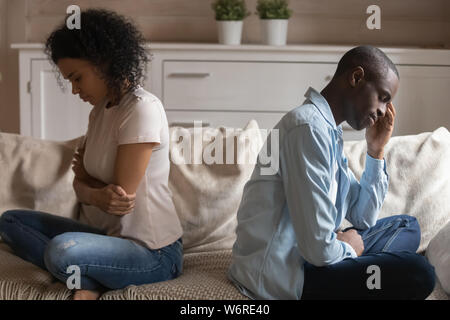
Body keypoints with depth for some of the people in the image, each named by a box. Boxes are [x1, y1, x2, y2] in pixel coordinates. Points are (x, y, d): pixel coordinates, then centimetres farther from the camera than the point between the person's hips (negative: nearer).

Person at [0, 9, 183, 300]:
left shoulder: (142, 109, -18)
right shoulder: (101, 110, 10)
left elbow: (122, 196, -19)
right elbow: (80, 186, 5)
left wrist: (86, 176, 0)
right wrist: (98, 195, -18)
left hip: (154, 253, -10)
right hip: (111, 234, 10)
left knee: (61, 250, -37)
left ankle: (91, 281, -4)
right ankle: (89, 278, -10)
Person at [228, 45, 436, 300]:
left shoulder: (330, 132, 13)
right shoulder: (309, 127, -20)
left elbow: (364, 219, 17)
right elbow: (318, 249, -25)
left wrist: (377, 151, 8)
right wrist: (348, 248, -3)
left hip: (302, 258, 11)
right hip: (279, 276, -11)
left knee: (406, 226, 19)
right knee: (417, 273, -20)